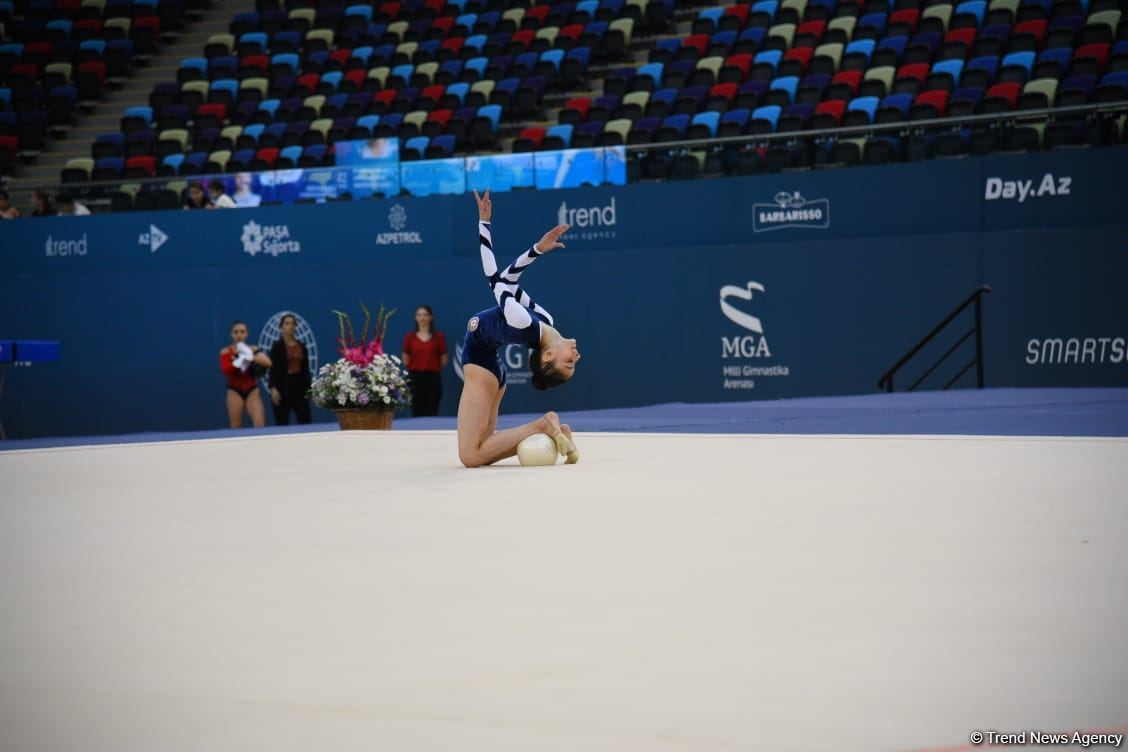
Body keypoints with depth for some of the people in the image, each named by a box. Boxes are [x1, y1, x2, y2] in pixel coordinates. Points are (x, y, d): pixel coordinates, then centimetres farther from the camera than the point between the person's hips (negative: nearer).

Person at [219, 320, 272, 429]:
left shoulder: (253, 350, 4)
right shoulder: (226, 352, 0)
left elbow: (267, 362, -14)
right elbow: (225, 370, -18)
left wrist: (251, 357, -27)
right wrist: (238, 361, -29)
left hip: (252, 391, 1)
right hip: (235, 391, -1)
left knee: (260, 425, -14)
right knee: (236, 429, 1)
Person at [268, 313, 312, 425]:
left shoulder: (301, 346, 12)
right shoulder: (277, 346, -2)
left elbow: (305, 369, 13)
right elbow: (273, 369, -8)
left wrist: (308, 388, 8)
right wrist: (273, 389, -18)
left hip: (299, 385, 4)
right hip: (283, 386, -4)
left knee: (306, 421, -3)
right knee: (282, 424, -2)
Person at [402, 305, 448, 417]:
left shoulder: (438, 336, 1)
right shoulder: (409, 337, 4)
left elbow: (444, 360, 6)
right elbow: (406, 360, 10)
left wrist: (432, 369, 11)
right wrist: (416, 369, 11)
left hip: (433, 378, -1)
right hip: (415, 378, 1)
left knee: (432, 414, -1)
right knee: (417, 413, 1)